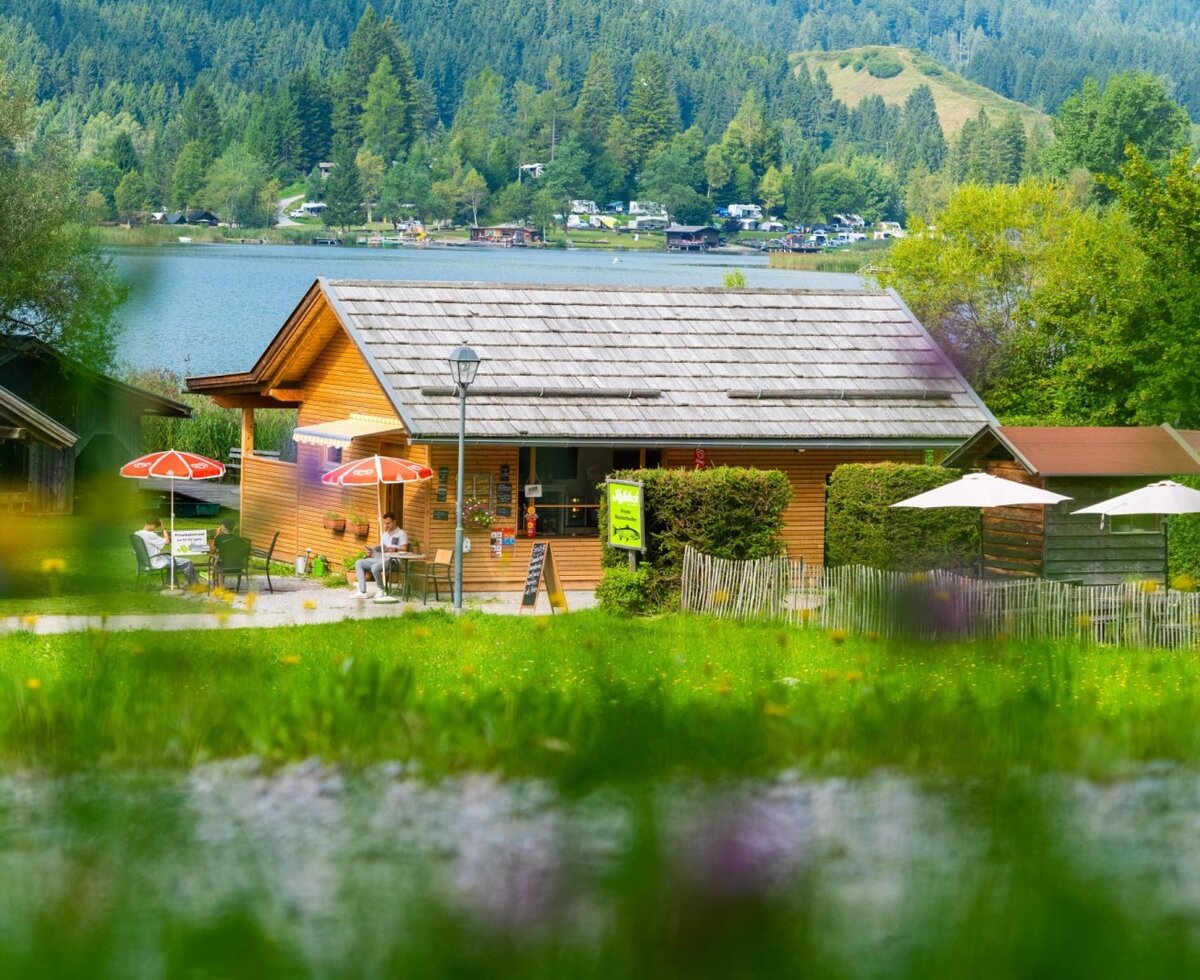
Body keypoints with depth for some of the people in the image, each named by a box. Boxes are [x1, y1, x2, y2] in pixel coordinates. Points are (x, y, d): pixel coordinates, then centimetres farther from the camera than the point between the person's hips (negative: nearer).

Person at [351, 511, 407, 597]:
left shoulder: (401, 534, 2)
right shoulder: (384, 534, 26)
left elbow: (404, 549, -9)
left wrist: (395, 549, -28)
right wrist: (373, 550, 0)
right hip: (380, 558, 8)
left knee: (375, 567, -36)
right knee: (359, 563, -8)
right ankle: (362, 591, -19)